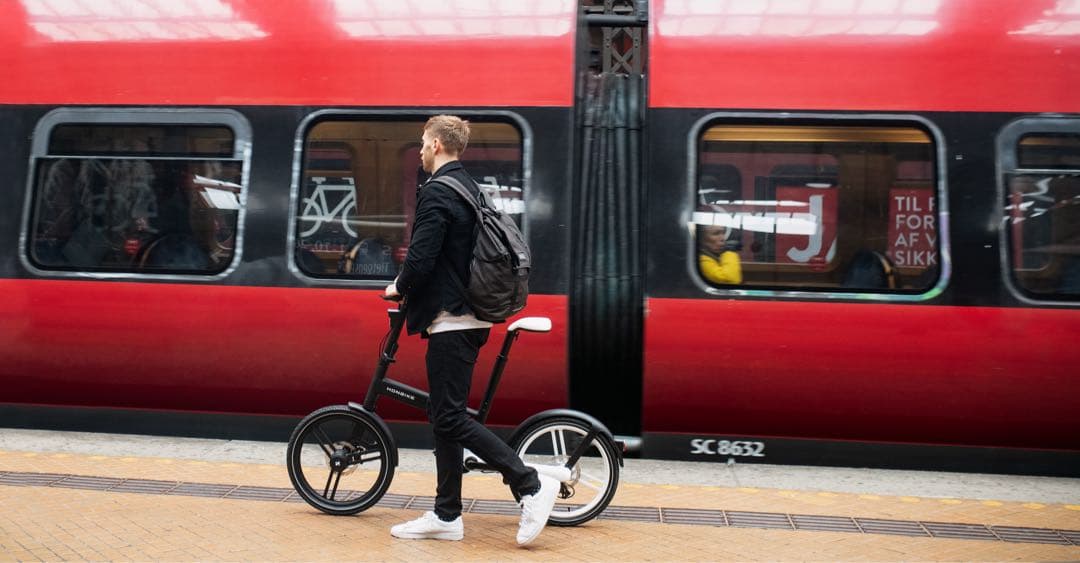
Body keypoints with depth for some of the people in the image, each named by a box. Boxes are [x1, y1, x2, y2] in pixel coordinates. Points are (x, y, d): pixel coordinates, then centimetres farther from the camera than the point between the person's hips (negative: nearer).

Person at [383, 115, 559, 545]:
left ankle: (531, 484, -4)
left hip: (450, 320, -10)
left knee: (449, 417, -5)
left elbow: (421, 257, -22)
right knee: (445, 416, 12)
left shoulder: (436, 191, -13)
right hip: (468, 316, 10)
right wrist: (412, 286, 22)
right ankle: (446, 516, 19)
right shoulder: (470, 188, 16)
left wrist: (398, 288, -2)